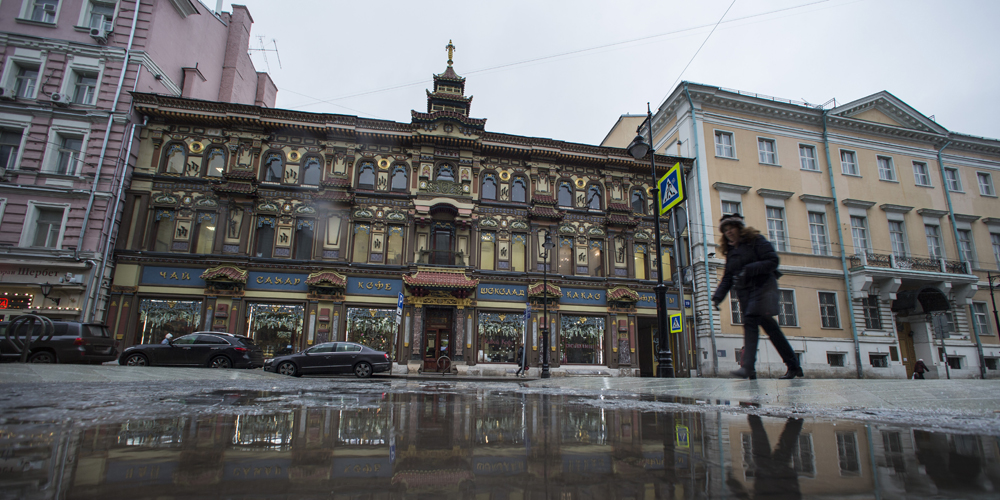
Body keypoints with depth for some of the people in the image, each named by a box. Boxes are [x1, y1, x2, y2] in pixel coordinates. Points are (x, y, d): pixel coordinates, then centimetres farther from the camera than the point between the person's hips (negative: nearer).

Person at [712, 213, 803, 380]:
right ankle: (793, 366, 17)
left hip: (762, 286, -7)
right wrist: (717, 296, -1)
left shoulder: (755, 240, 0)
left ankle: (747, 366, -29)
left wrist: (749, 269, -22)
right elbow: (727, 278, 13)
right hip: (744, 293, 7)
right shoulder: (730, 251, 18)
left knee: (750, 321, -21)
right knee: (769, 326, 8)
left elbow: (772, 261, -11)